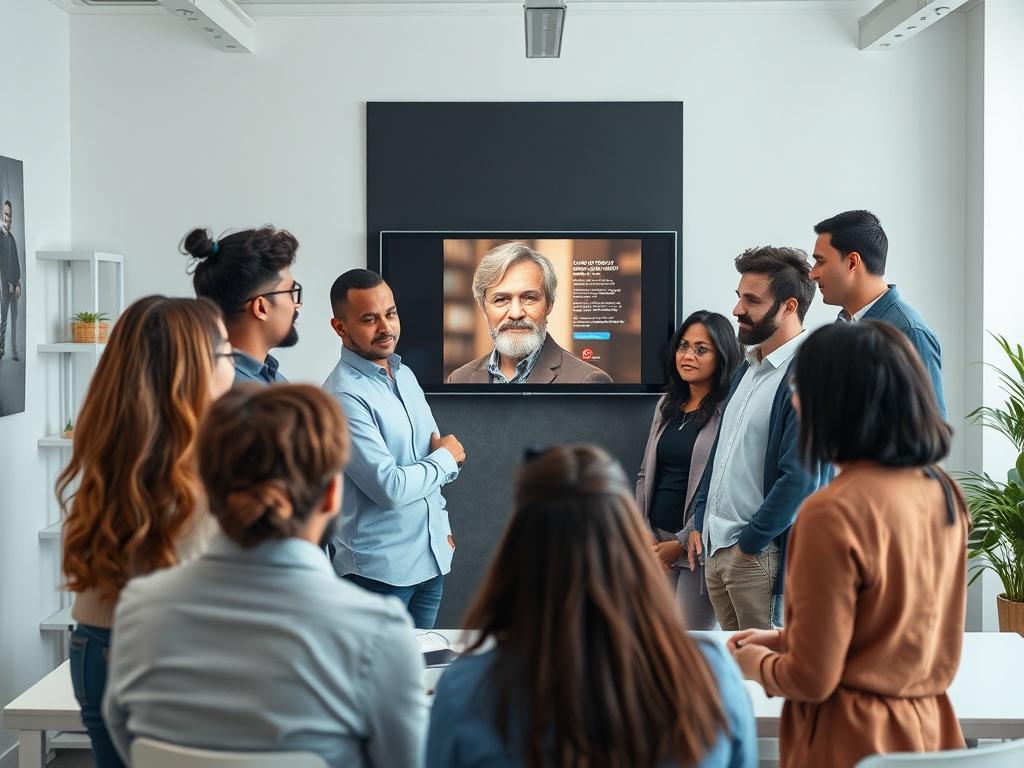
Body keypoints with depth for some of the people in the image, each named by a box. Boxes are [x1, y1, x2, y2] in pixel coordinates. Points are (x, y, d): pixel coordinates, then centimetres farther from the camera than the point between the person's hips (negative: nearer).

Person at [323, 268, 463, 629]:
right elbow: (389, 486, -24)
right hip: (379, 568, -7)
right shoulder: (344, 396, -20)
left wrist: (443, 527, 13)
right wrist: (446, 458, -10)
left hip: (431, 556, 7)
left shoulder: (405, 375, 7)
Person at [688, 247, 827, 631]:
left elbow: (800, 478, -21)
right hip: (716, 549, 8)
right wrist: (700, 522, 13)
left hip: (760, 554, -8)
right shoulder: (747, 370, 14)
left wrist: (749, 543, -13)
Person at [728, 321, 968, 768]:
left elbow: (812, 679, -18)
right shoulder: (942, 491, 0)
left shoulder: (834, 512, -22)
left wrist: (758, 665, 2)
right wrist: (783, 640, 16)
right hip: (929, 729, 7)